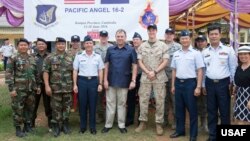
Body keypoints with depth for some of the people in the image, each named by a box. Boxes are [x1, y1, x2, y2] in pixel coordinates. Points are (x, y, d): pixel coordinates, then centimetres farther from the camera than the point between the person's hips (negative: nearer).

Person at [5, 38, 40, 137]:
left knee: (30, 108, 13)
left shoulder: (32, 59, 12)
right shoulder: (13, 59, -5)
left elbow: (36, 74, 17)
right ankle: (18, 129, 15)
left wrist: (38, 86, 14)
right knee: (18, 109, 3)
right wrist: (11, 88, -15)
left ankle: (27, 125, 28)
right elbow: (8, 74, -10)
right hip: (18, 89, -5)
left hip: (31, 89, 5)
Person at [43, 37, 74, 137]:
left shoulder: (70, 57, 7)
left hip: (68, 87, 2)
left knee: (67, 107, 9)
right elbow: (45, 72, -5)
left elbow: (73, 72, 10)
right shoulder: (50, 58, -1)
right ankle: (56, 126, 16)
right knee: (56, 108, 4)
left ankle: (65, 124, 23)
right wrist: (47, 86, -12)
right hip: (55, 87, -2)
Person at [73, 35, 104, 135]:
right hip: (82, 81, 0)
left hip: (94, 81, 1)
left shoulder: (97, 56, 5)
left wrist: (100, 84, 1)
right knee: (82, 104, 5)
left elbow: (100, 71, 8)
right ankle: (83, 126, 19)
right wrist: (75, 84, -2)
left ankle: (92, 127, 15)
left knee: (93, 104, 5)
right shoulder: (79, 56, 2)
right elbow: (75, 71, 3)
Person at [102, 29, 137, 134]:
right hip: (111, 81, 2)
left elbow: (134, 66, -2)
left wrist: (133, 80, -9)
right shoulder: (110, 49, 4)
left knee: (122, 104, 9)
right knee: (110, 104, 9)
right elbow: (106, 65, 5)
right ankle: (108, 124, 19)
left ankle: (122, 125, 20)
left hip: (124, 82, -1)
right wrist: (105, 80, -1)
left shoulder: (131, 50, -2)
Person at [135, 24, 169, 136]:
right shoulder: (142, 46, 8)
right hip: (145, 77, 2)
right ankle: (142, 122, 17)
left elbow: (165, 62, -3)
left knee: (160, 101, 2)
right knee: (143, 100, 5)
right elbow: (140, 62, 4)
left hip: (159, 77, -2)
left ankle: (159, 124, 12)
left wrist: (154, 72, -12)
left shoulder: (163, 46, 1)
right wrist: (148, 72, -9)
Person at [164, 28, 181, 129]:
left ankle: (175, 120, 12)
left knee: (174, 99, 2)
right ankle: (165, 119, 23)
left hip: (174, 76, -4)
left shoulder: (178, 47, -2)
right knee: (164, 98, 12)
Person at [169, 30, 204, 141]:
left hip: (190, 83, -5)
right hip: (178, 83, 5)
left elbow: (200, 71, -8)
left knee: (192, 109, 3)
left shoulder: (196, 53, -5)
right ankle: (180, 130, 27)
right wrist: (173, 85, 13)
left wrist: (198, 87, -13)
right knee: (179, 108, 13)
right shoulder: (176, 54, 10)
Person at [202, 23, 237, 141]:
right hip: (210, 83, 3)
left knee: (224, 111, 4)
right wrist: (203, 85, 10)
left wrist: (232, 83, -1)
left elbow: (233, 68, 1)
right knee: (211, 111, 11)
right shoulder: (204, 52, 7)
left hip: (224, 83, -3)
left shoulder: (228, 50, -2)